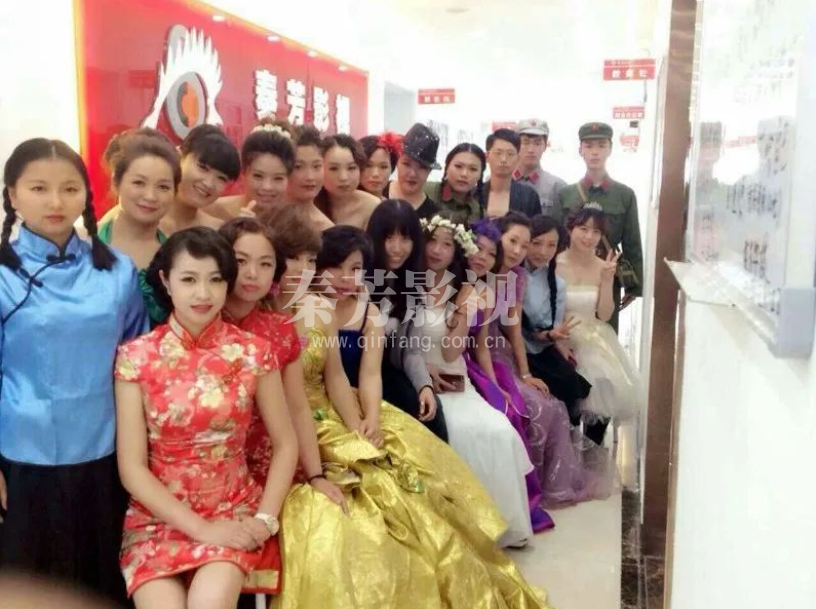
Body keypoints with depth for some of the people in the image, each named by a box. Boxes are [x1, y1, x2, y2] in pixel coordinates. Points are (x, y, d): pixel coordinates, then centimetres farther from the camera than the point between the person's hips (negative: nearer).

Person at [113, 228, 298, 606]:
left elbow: (285, 444, 3)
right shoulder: (136, 357, -7)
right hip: (159, 516, 0)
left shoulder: (254, 352, -4)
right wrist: (201, 528, -13)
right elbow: (132, 468, -7)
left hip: (235, 510, 0)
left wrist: (266, 518, -9)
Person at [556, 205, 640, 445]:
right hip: (561, 339, -3)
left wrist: (607, 281, -12)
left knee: (608, 388, -16)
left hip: (595, 340, 3)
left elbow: (604, 315, 1)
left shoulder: (603, 267, 1)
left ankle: (592, 450, 13)